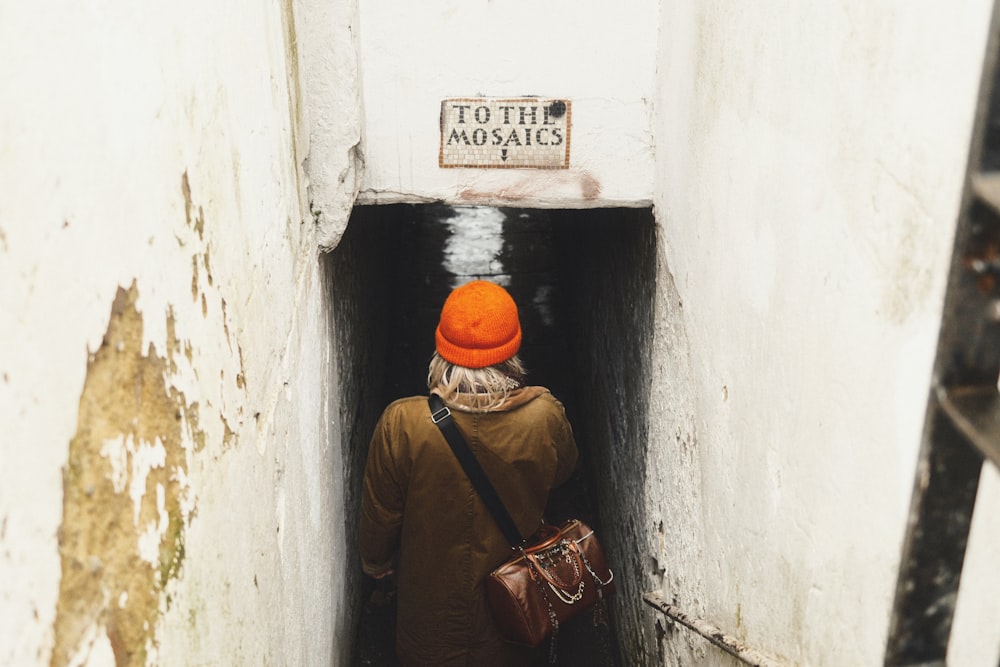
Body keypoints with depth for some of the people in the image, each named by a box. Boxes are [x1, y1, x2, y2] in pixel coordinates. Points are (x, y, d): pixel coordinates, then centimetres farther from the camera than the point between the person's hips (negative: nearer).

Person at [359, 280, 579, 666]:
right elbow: (563, 471, -4)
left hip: (432, 594, -1)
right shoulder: (545, 417, -27)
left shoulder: (402, 424, -30)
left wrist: (375, 561, 5)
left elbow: (380, 511, -14)